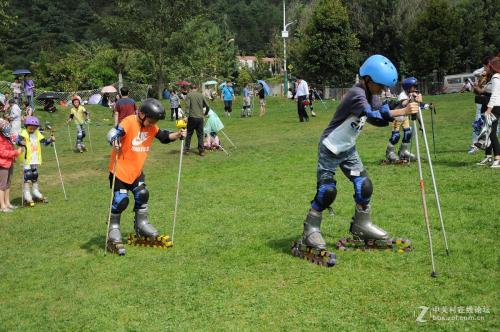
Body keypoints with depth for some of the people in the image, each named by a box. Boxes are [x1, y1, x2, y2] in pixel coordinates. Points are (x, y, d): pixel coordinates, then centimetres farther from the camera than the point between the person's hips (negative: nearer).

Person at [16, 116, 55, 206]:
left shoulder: (37, 133, 10)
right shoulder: (24, 133, -10)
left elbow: (44, 141, 11)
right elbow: (19, 140, -25)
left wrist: (51, 140, -6)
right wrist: (21, 142, -47)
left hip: (35, 160, 7)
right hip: (27, 159, -7)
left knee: (35, 176, 18)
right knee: (27, 177, -8)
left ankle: (35, 192, 30)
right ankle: (27, 195, -1)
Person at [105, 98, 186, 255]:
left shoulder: (151, 127, 1)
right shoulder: (129, 122, -21)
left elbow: (164, 136, 10)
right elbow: (113, 133, -33)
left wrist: (178, 135, -8)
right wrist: (114, 141, -55)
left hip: (137, 170, 7)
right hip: (120, 169, -7)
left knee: (142, 195, 11)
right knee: (120, 200, -7)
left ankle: (141, 225, 31)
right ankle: (113, 229, 12)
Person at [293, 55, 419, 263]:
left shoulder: (371, 95, 2)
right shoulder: (356, 94, -26)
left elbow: (381, 117, 0)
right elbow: (373, 116, -40)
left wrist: (400, 108, -16)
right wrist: (402, 111, -46)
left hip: (348, 149, 8)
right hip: (330, 150, -8)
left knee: (364, 185, 4)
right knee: (327, 190, -12)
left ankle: (361, 225, 20)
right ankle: (310, 231, 3)